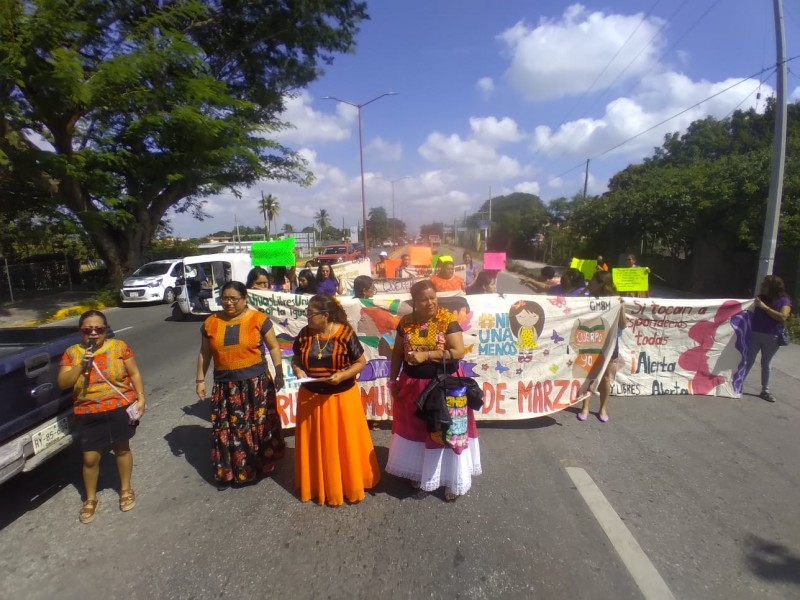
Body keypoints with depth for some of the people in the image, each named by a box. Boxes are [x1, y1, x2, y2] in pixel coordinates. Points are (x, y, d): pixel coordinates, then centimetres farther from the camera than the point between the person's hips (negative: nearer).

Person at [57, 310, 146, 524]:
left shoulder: (119, 346, -5)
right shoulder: (72, 353, -1)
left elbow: (134, 373, -1)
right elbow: (62, 383, -6)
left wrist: (140, 397, -8)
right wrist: (81, 366, -21)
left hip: (120, 408, -1)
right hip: (88, 414, 1)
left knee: (122, 449, 14)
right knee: (90, 458, 6)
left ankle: (126, 489, 34)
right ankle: (90, 499, 30)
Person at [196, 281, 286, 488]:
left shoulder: (258, 319, -7)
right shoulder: (211, 322, 3)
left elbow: (273, 347, -2)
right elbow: (204, 353, 12)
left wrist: (279, 373, -7)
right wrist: (200, 380, 12)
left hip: (256, 382, -3)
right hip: (225, 385, 3)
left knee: (258, 425, 7)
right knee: (226, 429, 10)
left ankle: (261, 465, 28)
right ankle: (228, 471, 27)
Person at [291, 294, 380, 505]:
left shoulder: (346, 334, -15)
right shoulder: (304, 334, -5)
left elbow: (361, 362, -8)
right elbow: (296, 360, 8)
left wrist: (343, 375, -23)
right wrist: (298, 370, -13)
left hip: (342, 396, -3)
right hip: (311, 397, 3)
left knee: (346, 443, 10)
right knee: (316, 444, 14)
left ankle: (351, 484, 31)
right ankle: (318, 486, 35)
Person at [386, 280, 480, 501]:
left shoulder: (447, 319, -13)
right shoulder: (406, 322, -2)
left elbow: (458, 352, -19)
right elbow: (397, 353, 7)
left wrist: (425, 354, -23)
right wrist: (393, 379, 3)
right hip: (413, 385, 4)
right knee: (415, 431, 17)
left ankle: (453, 479, 26)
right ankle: (418, 472, 40)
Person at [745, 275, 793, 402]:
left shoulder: (784, 300, -2)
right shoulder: (761, 297, 7)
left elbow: (783, 317, -16)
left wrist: (765, 307, -19)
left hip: (772, 337, -2)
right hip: (755, 334, 2)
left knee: (766, 364, 10)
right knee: (748, 361, 5)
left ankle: (765, 391, 20)